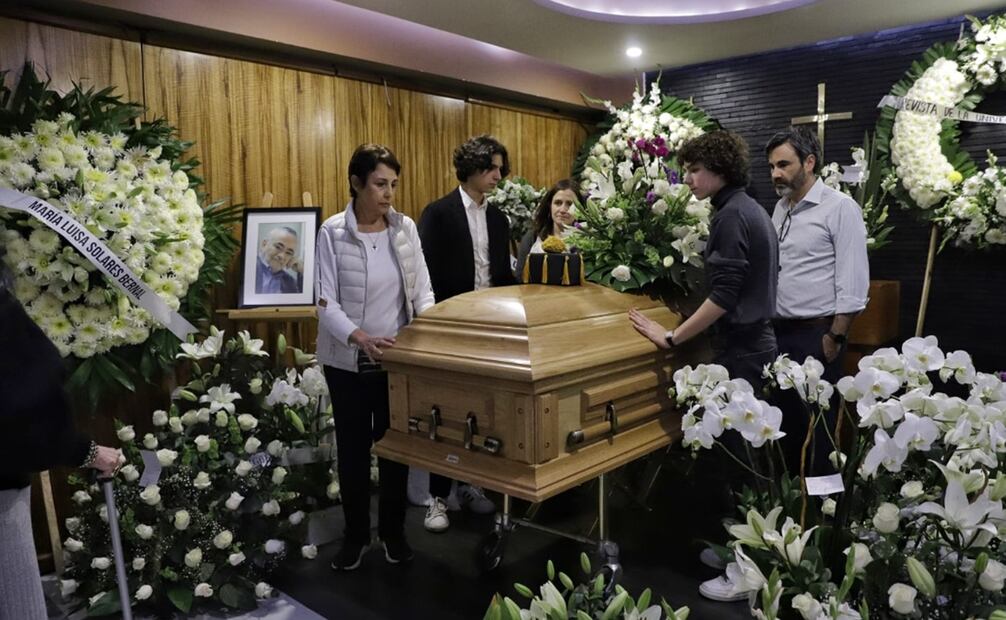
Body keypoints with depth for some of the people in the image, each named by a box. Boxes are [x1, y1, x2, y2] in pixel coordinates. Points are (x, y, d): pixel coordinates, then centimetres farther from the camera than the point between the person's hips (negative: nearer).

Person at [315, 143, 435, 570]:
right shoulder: (332, 232, -10)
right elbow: (326, 303, -14)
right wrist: (360, 337, -30)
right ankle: (355, 535, 30)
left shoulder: (406, 228, -1)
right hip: (348, 361, -2)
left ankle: (393, 531, 32)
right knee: (352, 448, 12)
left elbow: (422, 290, 1)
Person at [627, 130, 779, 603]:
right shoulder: (751, 210, 13)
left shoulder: (731, 214, -16)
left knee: (725, 453, -2)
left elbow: (723, 296, -22)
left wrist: (671, 338, -18)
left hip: (740, 350, -10)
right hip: (754, 343, 10)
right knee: (740, 450, 16)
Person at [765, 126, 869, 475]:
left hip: (817, 335, -7)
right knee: (785, 421, 15)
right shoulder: (780, 208, 12)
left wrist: (835, 338, -14)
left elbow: (853, 283, -13)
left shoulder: (839, 208, -9)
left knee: (815, 428, 5)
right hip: (779, 333, 7)